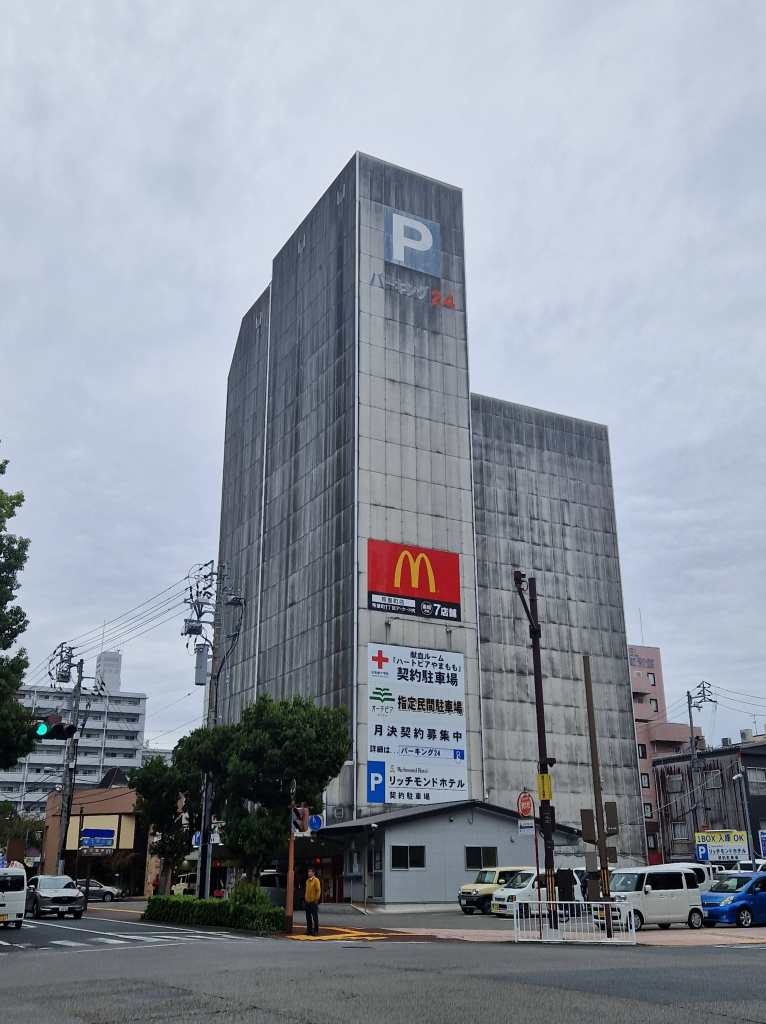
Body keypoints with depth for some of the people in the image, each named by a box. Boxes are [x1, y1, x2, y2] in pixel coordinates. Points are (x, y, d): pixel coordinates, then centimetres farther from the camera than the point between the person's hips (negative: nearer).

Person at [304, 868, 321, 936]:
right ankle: (309, 930, 16)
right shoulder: (307, 881, 14)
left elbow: (318, 890, -11)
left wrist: (316, 899, -14)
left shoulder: (316, 880, -8)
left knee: (315, 917, -2)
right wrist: (305, 898, 12)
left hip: (313, 902, -7)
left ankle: (316, 931, 2)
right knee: (308, 917, 9)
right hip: (307, 902, 7)